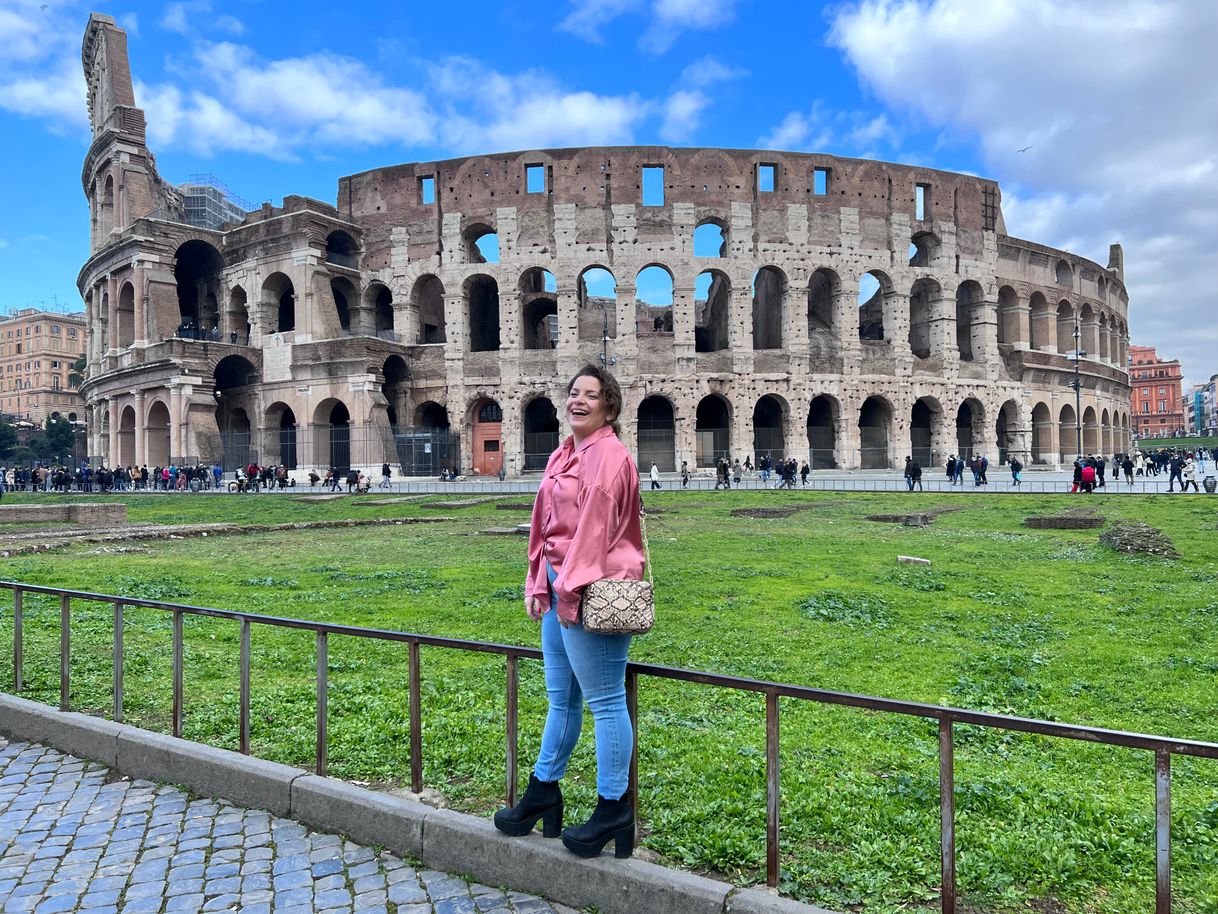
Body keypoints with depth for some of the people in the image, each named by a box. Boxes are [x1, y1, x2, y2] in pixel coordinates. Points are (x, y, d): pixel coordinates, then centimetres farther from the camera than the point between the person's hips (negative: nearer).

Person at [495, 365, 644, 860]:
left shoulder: (608, 456, -12)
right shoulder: (562, 455, 16)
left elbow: (594, 528, -18)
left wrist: (570, 590, -19)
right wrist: (537, 583, 12)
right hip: (559, 584, 10)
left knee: (604, 701, 0)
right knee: (561, 697, 20)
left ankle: (613, 810, 13)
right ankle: (543, 793, 34)